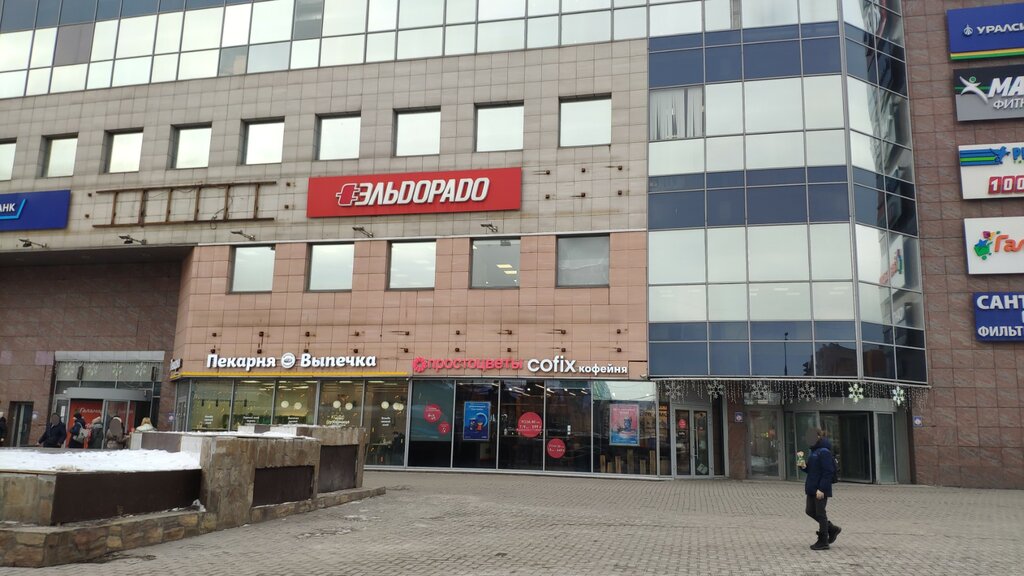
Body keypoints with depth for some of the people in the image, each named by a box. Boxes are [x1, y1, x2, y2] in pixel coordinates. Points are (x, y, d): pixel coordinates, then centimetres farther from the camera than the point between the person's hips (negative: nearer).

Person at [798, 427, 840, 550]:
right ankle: (832, 529, 29)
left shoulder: (824, 452, -16)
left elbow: (828, 472, -20)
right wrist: (804, 466, -2)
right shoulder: (814, 450, 13)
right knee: (810, 511, 13)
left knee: (820, 513, 0)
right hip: (812, 488, 10)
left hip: (821, 489, -10)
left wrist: (821, 489, -22)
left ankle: (823, 542, 13)